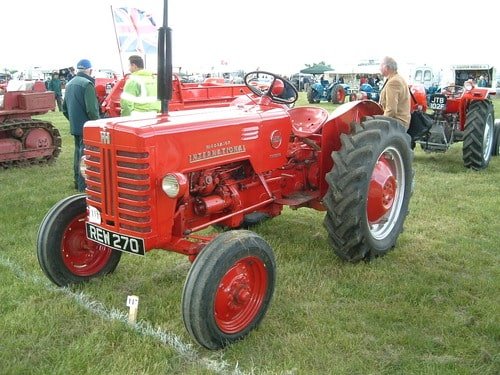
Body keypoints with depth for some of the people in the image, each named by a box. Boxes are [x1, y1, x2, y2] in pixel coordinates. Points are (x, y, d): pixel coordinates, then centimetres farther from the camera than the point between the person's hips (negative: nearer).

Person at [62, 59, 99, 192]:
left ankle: (78, 182, 27)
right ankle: (84, 186, -2)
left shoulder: (70, 84, 12)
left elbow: (64, 108, 17)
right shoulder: (87, 84, -16)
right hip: (86, 127, -9)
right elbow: (92, 109, -22)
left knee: (78, 153, 18)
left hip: (75, 127, 9)